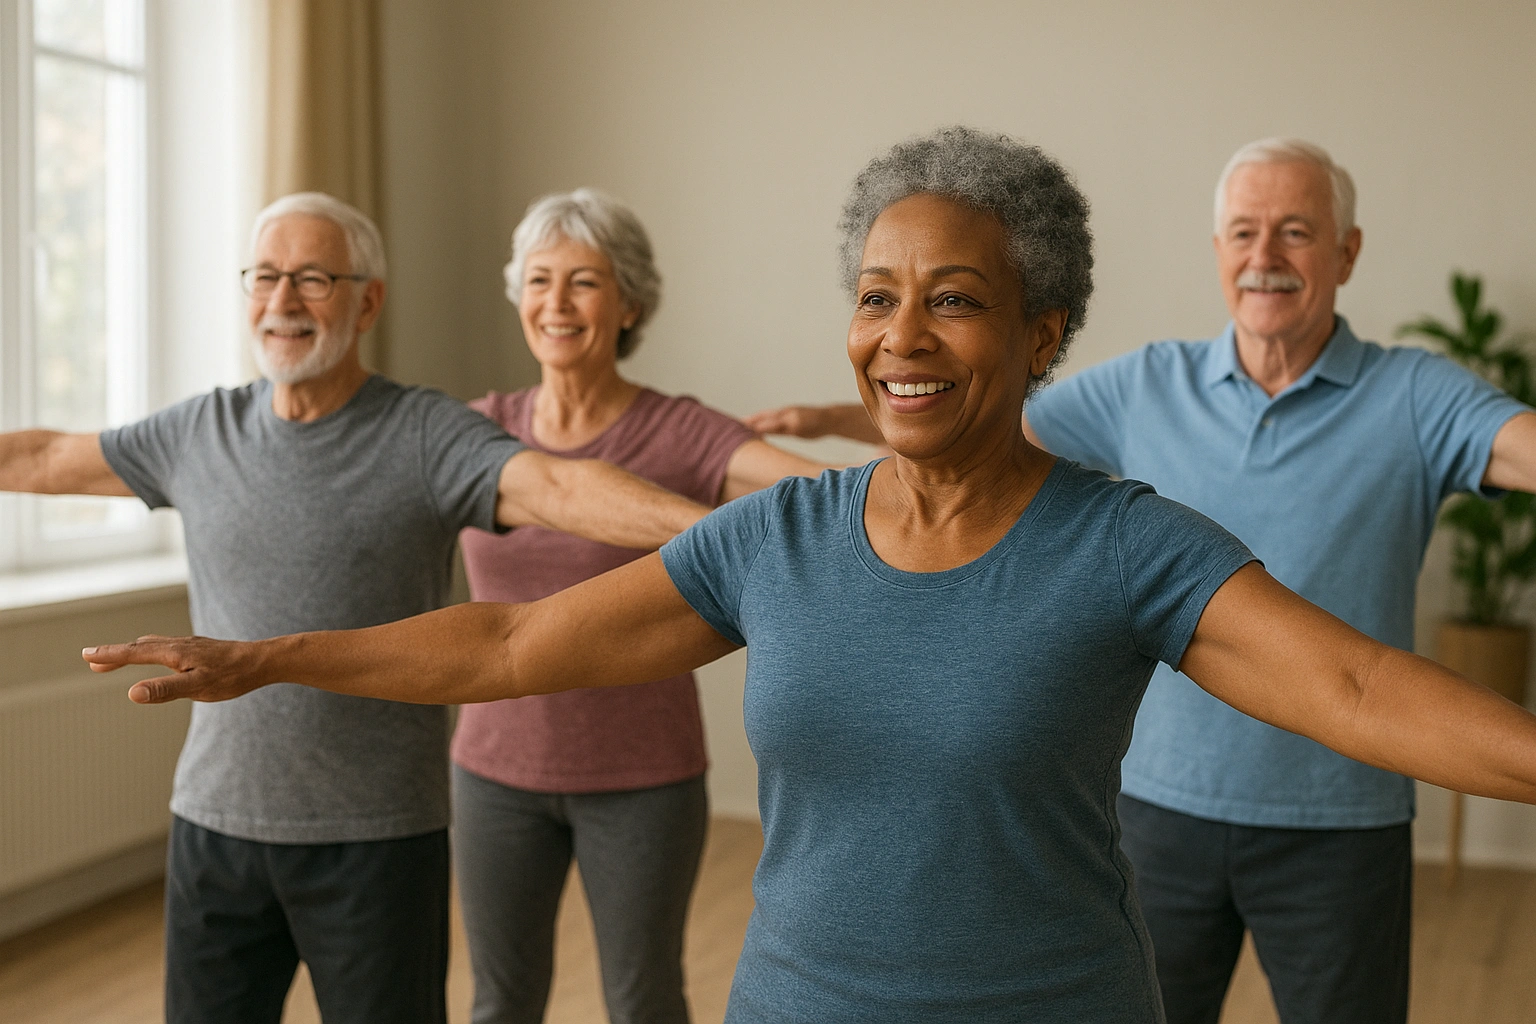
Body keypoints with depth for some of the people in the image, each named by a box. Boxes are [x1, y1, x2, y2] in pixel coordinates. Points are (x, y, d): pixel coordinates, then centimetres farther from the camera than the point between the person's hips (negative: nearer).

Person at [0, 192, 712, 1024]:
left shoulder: (428, 435, -10)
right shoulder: (201, 433, 5)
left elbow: (564, 489, -26)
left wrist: (723, 528, -42)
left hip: (378, 837, -4)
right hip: (215, 825, 4)